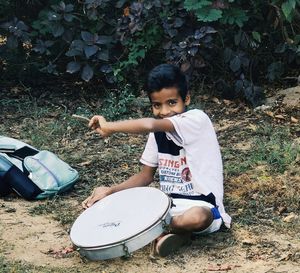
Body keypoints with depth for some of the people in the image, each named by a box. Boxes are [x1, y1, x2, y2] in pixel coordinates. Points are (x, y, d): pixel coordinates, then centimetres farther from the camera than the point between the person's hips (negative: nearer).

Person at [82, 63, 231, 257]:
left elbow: (149, 125, -34)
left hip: (201, 206, -7)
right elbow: (147, 175, 12)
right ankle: (172, 229, -15)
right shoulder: (159, 132, 6)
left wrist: (110, 127, -21)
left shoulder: (197, 119, -18)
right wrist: (111, 190, -3)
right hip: (169, 204, 7)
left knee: (196, 217, -41)